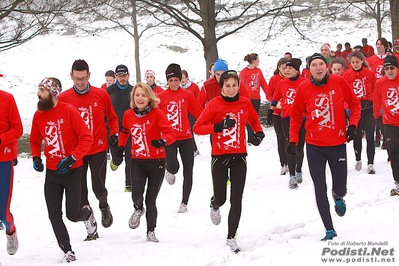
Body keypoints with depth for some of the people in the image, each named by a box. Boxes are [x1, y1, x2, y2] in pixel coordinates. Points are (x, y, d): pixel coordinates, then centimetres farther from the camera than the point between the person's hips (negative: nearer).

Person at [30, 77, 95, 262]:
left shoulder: (69, 111, -14)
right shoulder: (38, 115, 1)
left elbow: (86, 138, -14)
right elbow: (35, 140, 15)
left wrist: (72, 158, -21)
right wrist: (36, 157, -1)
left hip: (72, 170, -4)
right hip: (52, 172, 4)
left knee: (72, 215, 1)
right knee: (54, 216, 0)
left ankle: (87, 213, 36)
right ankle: (67, 252, 13)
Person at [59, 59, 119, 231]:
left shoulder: (101, 95, -2)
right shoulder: (64, 98, -3)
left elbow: (112, 117, 11)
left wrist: (114, 134, -2)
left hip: (98, 149, -1)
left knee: (98, 187, -2)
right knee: (80, 191, 3)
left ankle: (104, 207, 32)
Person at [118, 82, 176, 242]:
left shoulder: (157, 114, -9)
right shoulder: (128, 115, 1)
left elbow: (171, 133, -16)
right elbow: (124, 132, 21)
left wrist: (163, 141, -36)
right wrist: (121, 147, 8)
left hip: (156, 162, -2)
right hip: (137, 162, 2)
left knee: (151, 200, 3)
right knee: (136, 194, -20)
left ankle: (151, 232, 24)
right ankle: (138, 210, 17)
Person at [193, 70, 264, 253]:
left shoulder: (245, 103, 0)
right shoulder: (214, 104, -9)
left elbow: (254, 120, 20)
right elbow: (197, 127, -11)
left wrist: (259, 132, 0)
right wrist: (218, 127, -25)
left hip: (239, 157, 2)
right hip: (219, 157, -2)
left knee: (236, 200, -1)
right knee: (220, 198, 0)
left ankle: (231, 237, 11)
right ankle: (215, 207, 39)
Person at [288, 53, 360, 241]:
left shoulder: (339, 82, -7)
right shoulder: (303, 88, -6)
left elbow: (355, 104, 5)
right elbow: (296, 117, 5)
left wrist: (353, 125, -8)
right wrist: (293, 141, -1)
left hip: (338, 144, 0)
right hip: (314, 146, 0)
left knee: (340, 189, 2)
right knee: (320, 189, 0)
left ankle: (338, 198, 41)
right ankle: (329, 230, 11)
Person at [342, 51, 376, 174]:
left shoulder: (369, 73, -3)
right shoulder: (346, 75, -2)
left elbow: (375, 90, 3)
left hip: (368, 108, -1)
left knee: (370, 136, -6)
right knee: (357, 136, 14)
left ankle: (370, 164, -4)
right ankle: (358, 160, 32)